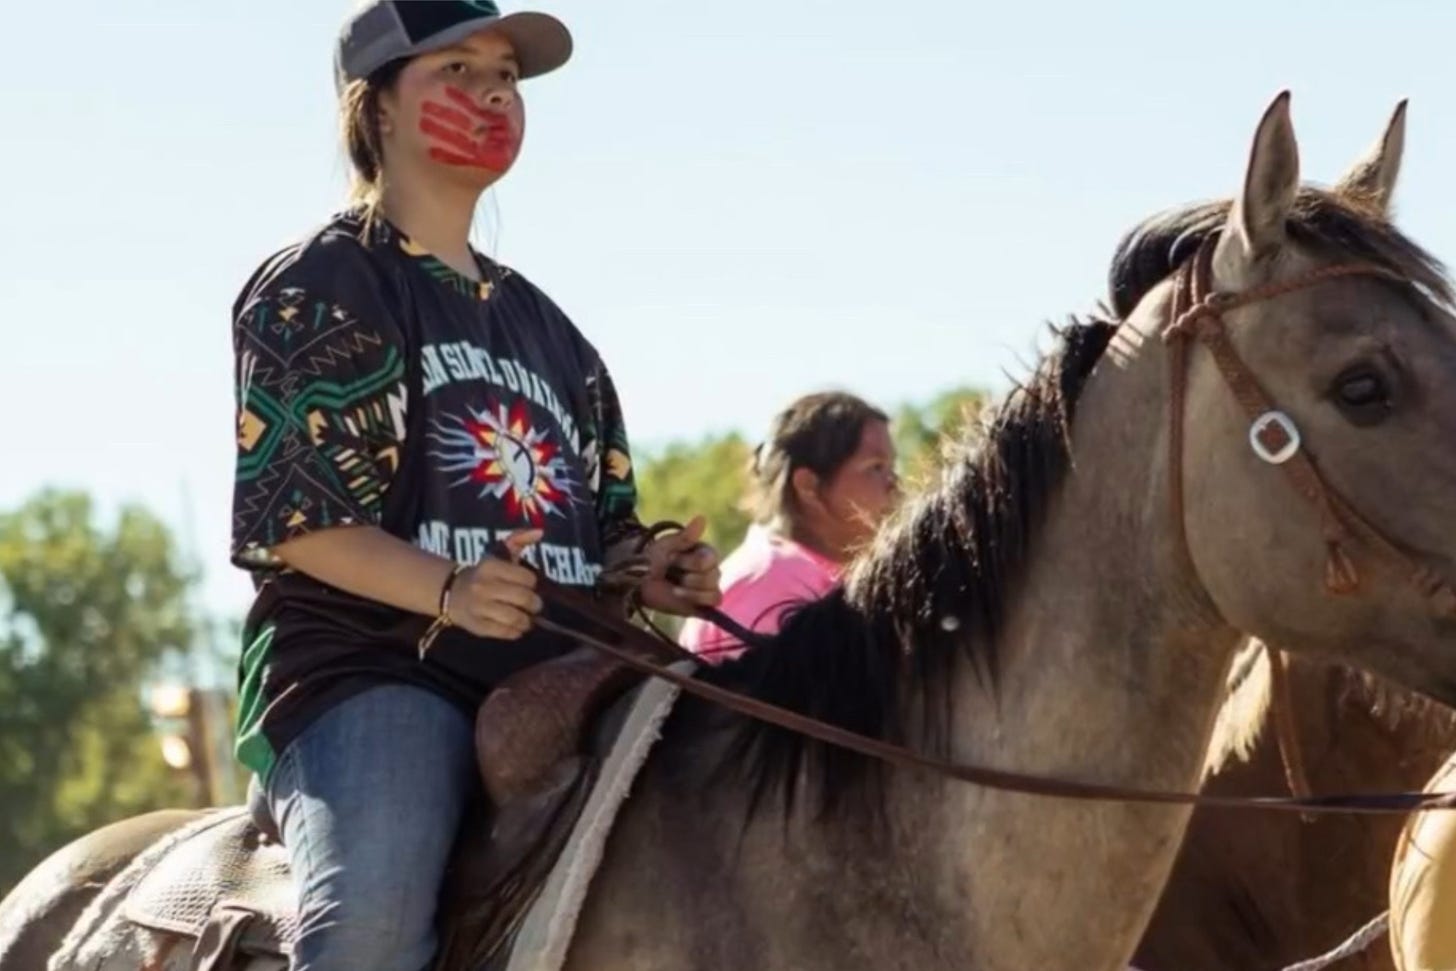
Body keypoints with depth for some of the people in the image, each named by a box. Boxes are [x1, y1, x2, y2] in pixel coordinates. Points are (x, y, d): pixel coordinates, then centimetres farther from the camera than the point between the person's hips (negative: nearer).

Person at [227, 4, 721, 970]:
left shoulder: (540, 321, 26)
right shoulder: (318, 288, 5)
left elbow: (597, 523, 25)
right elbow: (291, 518, -6)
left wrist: (651, 567, 1)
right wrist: (448, 590, -23)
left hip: (552, 680, 7)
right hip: (368, 672, -7)